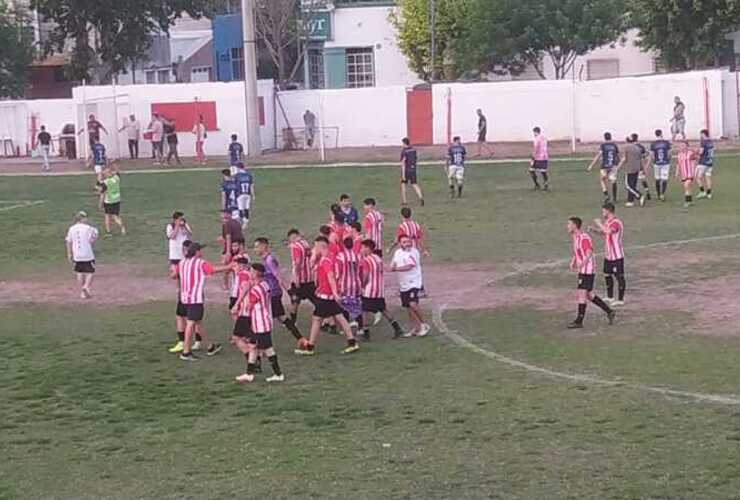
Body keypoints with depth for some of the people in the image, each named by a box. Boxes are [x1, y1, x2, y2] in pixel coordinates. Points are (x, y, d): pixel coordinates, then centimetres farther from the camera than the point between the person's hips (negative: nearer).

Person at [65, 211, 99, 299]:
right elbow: (91, 240, -12)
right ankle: (86, 286, -19)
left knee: (80, 273, 13)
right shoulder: (88, 228, -8)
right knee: (90, 272, 5)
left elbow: (68, 242, 6)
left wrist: (69, 254, 13)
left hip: (77, 255, 4)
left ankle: (82, 292, 13)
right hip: (88, 254, -4)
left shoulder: (71, 229, 4)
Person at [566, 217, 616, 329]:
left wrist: (582, 264, -41)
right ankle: (609, 312, 22)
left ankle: (579, 321, -5)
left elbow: (589, 253, -27)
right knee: (589, 295, 14)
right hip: (582, 271, 10)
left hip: (587, 270, -10)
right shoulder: (574, 237, 12)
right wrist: (572, 262, 6)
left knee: (581, 294, -9)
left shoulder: (584, 238, -17)